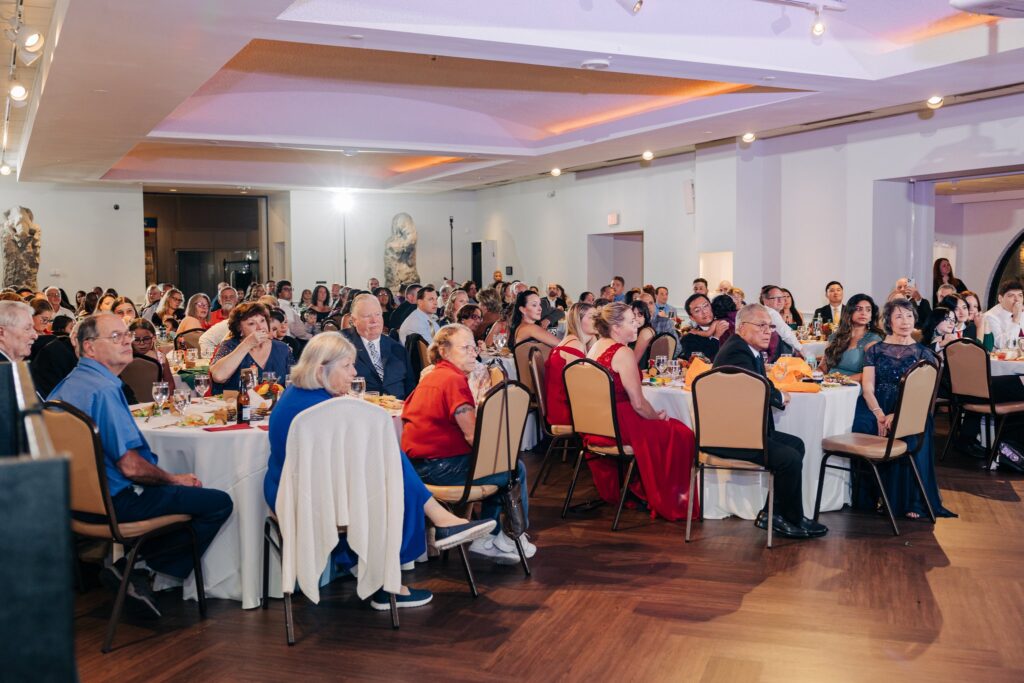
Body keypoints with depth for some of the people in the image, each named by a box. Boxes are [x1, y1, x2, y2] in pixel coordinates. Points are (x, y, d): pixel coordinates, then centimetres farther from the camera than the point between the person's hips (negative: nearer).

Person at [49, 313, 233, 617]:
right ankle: (135, 569, 1)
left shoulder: (69, 383, 10)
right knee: (219, 503, -7)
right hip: (114, 502, -10)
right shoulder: (103, 389, -22)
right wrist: (174, 479, -7)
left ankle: (130, 565, 20)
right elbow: (131, 466, -26)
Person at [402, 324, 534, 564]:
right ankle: (517, 538, 18)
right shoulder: (454, 380, -17)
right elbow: (474, 436, -22)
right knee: (515, 469, -3)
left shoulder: (430, 376, 14)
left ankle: (488, 537, 25)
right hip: (437, 466, -11)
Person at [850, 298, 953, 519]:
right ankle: (868, 498, -16)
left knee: (910, 436, -34)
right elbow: (868, 388, 4)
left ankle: (910, 503, -19)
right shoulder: (875, 350, 14)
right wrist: (880, 415, -17)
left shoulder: (923, 354, 10)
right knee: (864, 427, -31)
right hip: (877, 407, 1)